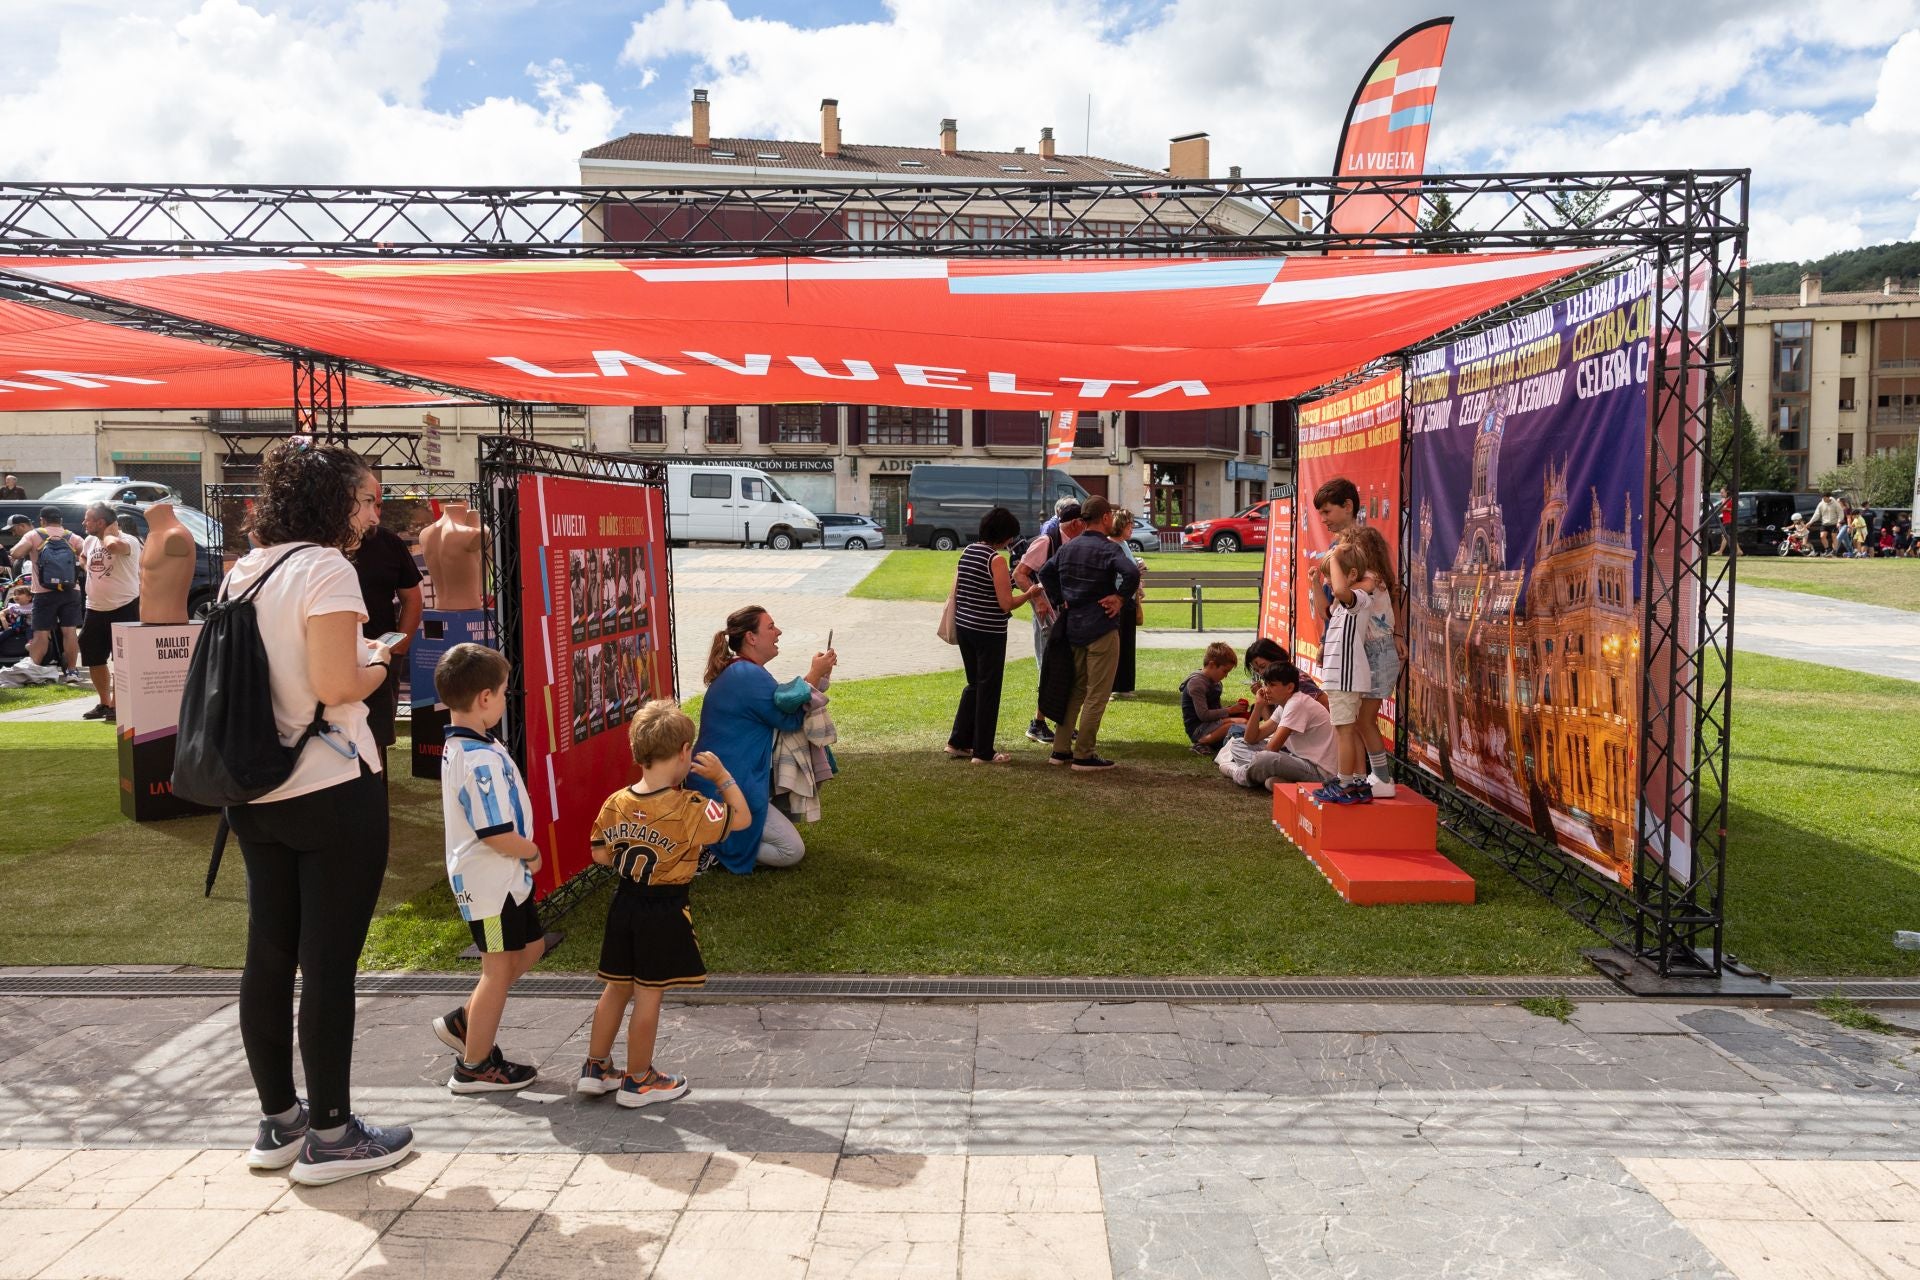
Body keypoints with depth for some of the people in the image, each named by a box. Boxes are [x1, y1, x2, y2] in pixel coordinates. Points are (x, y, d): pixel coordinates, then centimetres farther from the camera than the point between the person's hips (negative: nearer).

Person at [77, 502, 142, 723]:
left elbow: (113, 546, -40)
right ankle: (104, 703, 25)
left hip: (124, 608, -8)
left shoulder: (128, 541, -15)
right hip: (95, 609, 8)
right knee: (94, 659, 12)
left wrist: (110, 531, -19)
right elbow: (83, 557, 33)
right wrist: (89, 568, 13)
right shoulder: (89, 541, 9)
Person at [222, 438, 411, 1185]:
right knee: (329, 964, 0)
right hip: (331, 793, -8)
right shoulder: (325, 569, -14)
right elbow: (335, 686, -23)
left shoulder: (243, 573, 11)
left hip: (255, 791, 8)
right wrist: (377, 667, -2)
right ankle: (329, 1136, 10)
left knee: (269, 955, 13)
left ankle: (278, 1122, 26)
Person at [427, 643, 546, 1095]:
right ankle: (474, 1066, 19)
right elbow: (496, 834, -27)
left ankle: (464, 1022, 29)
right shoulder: (482, 760, -26)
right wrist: (533, 853, -9)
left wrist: (522, 854, 8)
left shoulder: (455, 747, 6)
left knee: (530, 948, 22)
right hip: (492, 882, -10)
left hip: (502, 878, 10)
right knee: (499, 969, 5)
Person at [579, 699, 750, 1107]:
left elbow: (601, 855, 4)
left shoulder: (616, 803, -4)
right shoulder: (688, 809, -20)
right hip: (665, 911, -6)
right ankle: (639, 1080, 18)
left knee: (617, 987, 19)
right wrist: (722, 776, -3)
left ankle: (595, 1067, 29)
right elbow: (742, 818, -11)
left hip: (624, 903, 6)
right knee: (648, 995, 5)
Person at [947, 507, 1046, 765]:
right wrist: (1030, 594, -2)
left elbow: (956, 591, 11)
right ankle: (983, 752, 11)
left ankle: (958, 742, 25)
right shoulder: (996, 559, -17)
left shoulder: (967, 551, 6)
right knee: (988, 690, 4)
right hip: (989, 632, -8)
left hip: (964, 626, 8)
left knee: (974, 685, 21)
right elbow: (1006, 604, -17)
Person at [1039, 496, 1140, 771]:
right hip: (1101, 629, -7)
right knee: (1096, 695, 1)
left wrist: (1061, 599, 15)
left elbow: (1045, 572, 18)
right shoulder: (1107, 549, -14)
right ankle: (1084, 755, 3)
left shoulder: (1068, 547, 9)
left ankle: (1060, 749, 19)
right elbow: (1132, 572, -30)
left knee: (1075, 690, 17)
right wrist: (1121, 599, -16)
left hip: (1073, 627, 7)